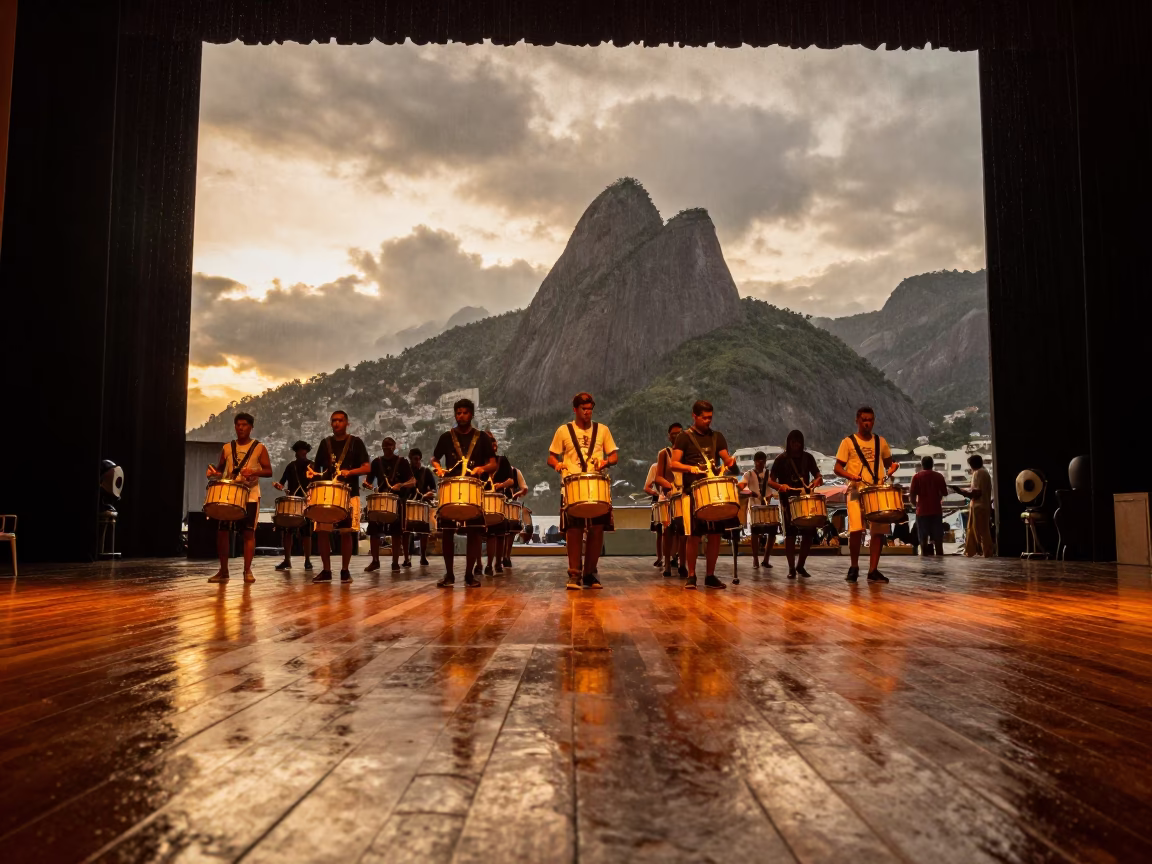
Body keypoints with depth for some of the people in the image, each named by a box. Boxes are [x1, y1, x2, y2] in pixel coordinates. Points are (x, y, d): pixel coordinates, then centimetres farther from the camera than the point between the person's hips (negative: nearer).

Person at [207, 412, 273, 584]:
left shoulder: (259, 448, 2)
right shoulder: (227, 448, 10)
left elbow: (269, 471, -2)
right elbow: (220, 469, 16)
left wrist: (254, 471, -20)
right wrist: (213, 472, -7)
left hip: (250, 496, -3)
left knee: (248, 532, -4)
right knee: (221, 531, 0)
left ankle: (248, 571, 2)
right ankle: (223, 571, 10)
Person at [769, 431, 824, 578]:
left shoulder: (808, 457, 7)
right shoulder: (781, 459, -3)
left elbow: (818, 475, 11)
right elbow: (770, 480, -5)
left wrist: (817, 481, -14)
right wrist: (780, 486, -27)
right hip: (788, 500, -3)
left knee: (809, 533, 1)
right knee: (790, 534, -6)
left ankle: (800, 566, 17)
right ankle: (791, 568, 3)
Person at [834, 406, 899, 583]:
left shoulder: (880, 442, 12)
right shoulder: (848, 442, 2)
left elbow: (888, 461, 23)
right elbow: (837, 468, 0)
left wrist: (892, 467, -1)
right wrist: (851, 476, -18)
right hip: (856, 492, -4)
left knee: (879, 531, 0)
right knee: (856, 530, -15)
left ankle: (873, 570, 10)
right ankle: (854, 567, 5)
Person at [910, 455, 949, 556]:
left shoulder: (917, 476, -4)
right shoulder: (939, 476, 4)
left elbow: (912, 495, -8)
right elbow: (945, 493, 9)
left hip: (922, 511, -2)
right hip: (936, 511, 2)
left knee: (923, 540, 5)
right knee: (937, 540, 9)